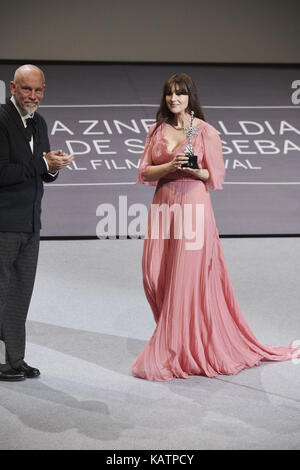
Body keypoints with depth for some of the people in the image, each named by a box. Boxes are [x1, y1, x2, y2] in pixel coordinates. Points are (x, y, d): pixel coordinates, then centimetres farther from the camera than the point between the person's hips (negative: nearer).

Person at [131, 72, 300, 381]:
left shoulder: (205, 132, 1)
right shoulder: (156, 131, 12)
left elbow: (216, 177, 3)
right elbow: (145, 173, 7)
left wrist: (195, 170, -16)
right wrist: (170, 166, -11)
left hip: (193, 206, -4)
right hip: (163, 206, 4)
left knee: (186, 278, -6)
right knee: (154, 277, 2)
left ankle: (183, 349, 3)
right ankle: (171, 338, 21)